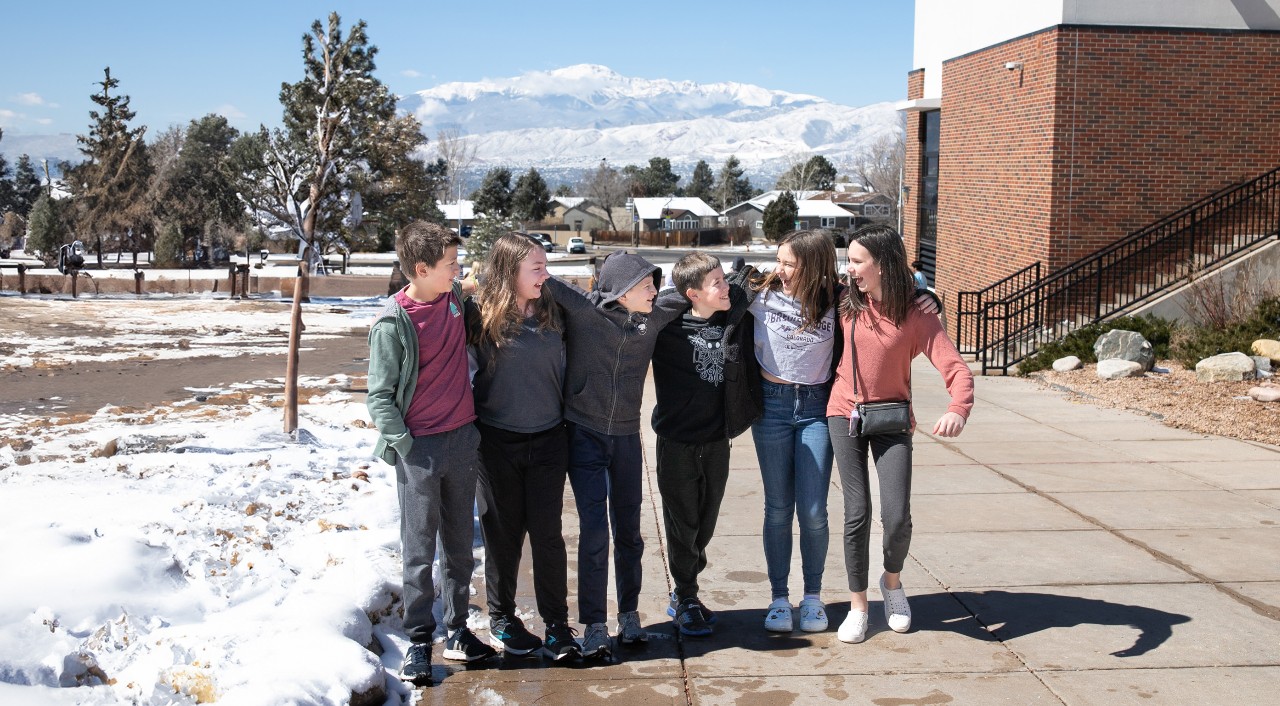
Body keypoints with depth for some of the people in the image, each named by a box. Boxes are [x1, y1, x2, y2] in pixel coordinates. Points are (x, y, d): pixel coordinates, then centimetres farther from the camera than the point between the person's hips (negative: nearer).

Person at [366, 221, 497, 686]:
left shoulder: (457, 298, 4)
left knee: (460, 543, 12)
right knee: (418, 548, 2)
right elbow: (380, 396, -9)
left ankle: (456, 629, 24)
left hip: (463, 438, 5)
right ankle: (419, 639, 13)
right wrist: (404, 445, -15)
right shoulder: (393, 323, -12)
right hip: (418, 446, -5)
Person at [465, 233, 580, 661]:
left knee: (547, 532, 4)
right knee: (503, 532, 9)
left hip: (548, 440, 3)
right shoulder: (481, 315, -8)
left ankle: (557, 625, 13)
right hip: (498, 442, -2)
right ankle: (501, 619, 25)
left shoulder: (552, 313, 4)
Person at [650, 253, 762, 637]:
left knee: (705, 523, 13)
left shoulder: (736, 316, -3)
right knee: (682, 523, 5)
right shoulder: (668, 325, -12)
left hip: (717, 441, 4)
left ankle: (684, 593, 31)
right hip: (677, 442, -4)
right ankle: (685, 599, 21)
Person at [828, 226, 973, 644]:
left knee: (897, 515, -9)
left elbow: (955, 367, -21)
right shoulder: (849, 305, -2)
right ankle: (857, 605, 11)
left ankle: (892, 581, 23)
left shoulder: (916, 317, -12)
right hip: (845, 413, 2)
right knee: (857, 512, -4)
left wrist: (958, 410, -39)